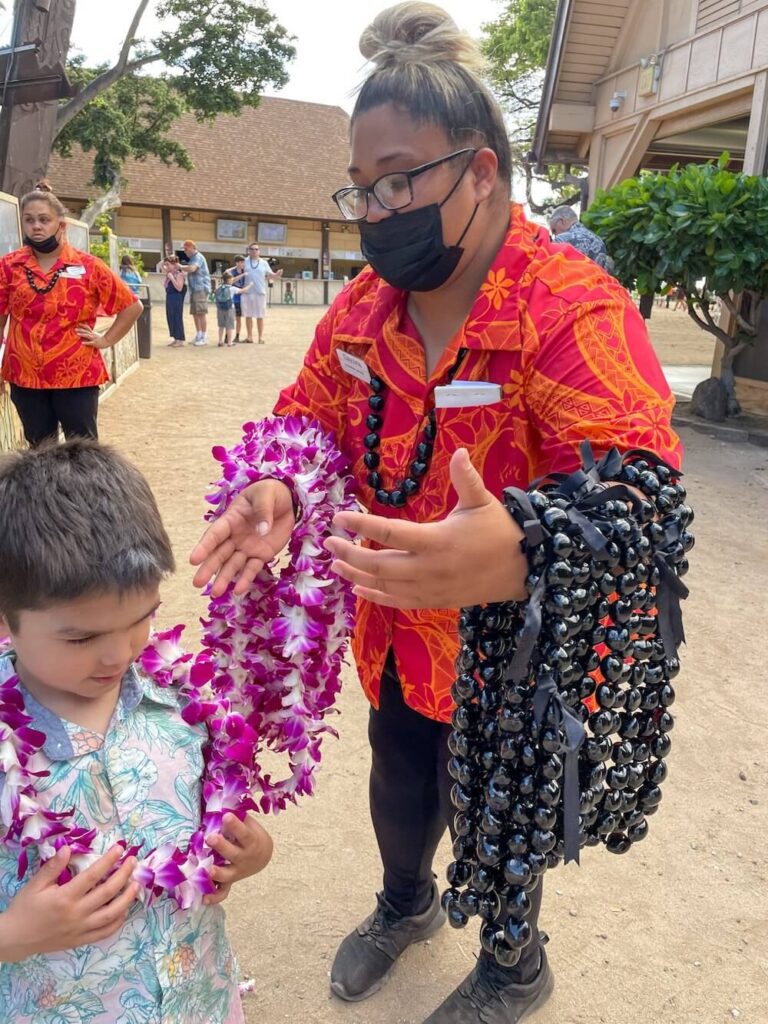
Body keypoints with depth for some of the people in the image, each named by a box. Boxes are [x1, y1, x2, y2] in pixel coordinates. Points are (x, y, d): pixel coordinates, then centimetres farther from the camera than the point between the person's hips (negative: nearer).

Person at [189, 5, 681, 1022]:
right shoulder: (363, 307, -2)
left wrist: (515, 558, -53)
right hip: (397, 634, 6)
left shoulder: (574, 311, -25)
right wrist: (279, 491, -18)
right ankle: (404, 906, 62)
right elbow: (312, 413, 6)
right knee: (398, 788, 26)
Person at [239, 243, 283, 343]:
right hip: (247, 293, 0)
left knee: (260, 316, 5)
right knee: (248, 315, 6)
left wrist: (277, 275, -15)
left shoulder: (264, 263, 7)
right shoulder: (245, 261, 5)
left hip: (260, 293, 0)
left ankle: (261, 337, 12)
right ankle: (249, 336, 15)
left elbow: (271, 276, 5)